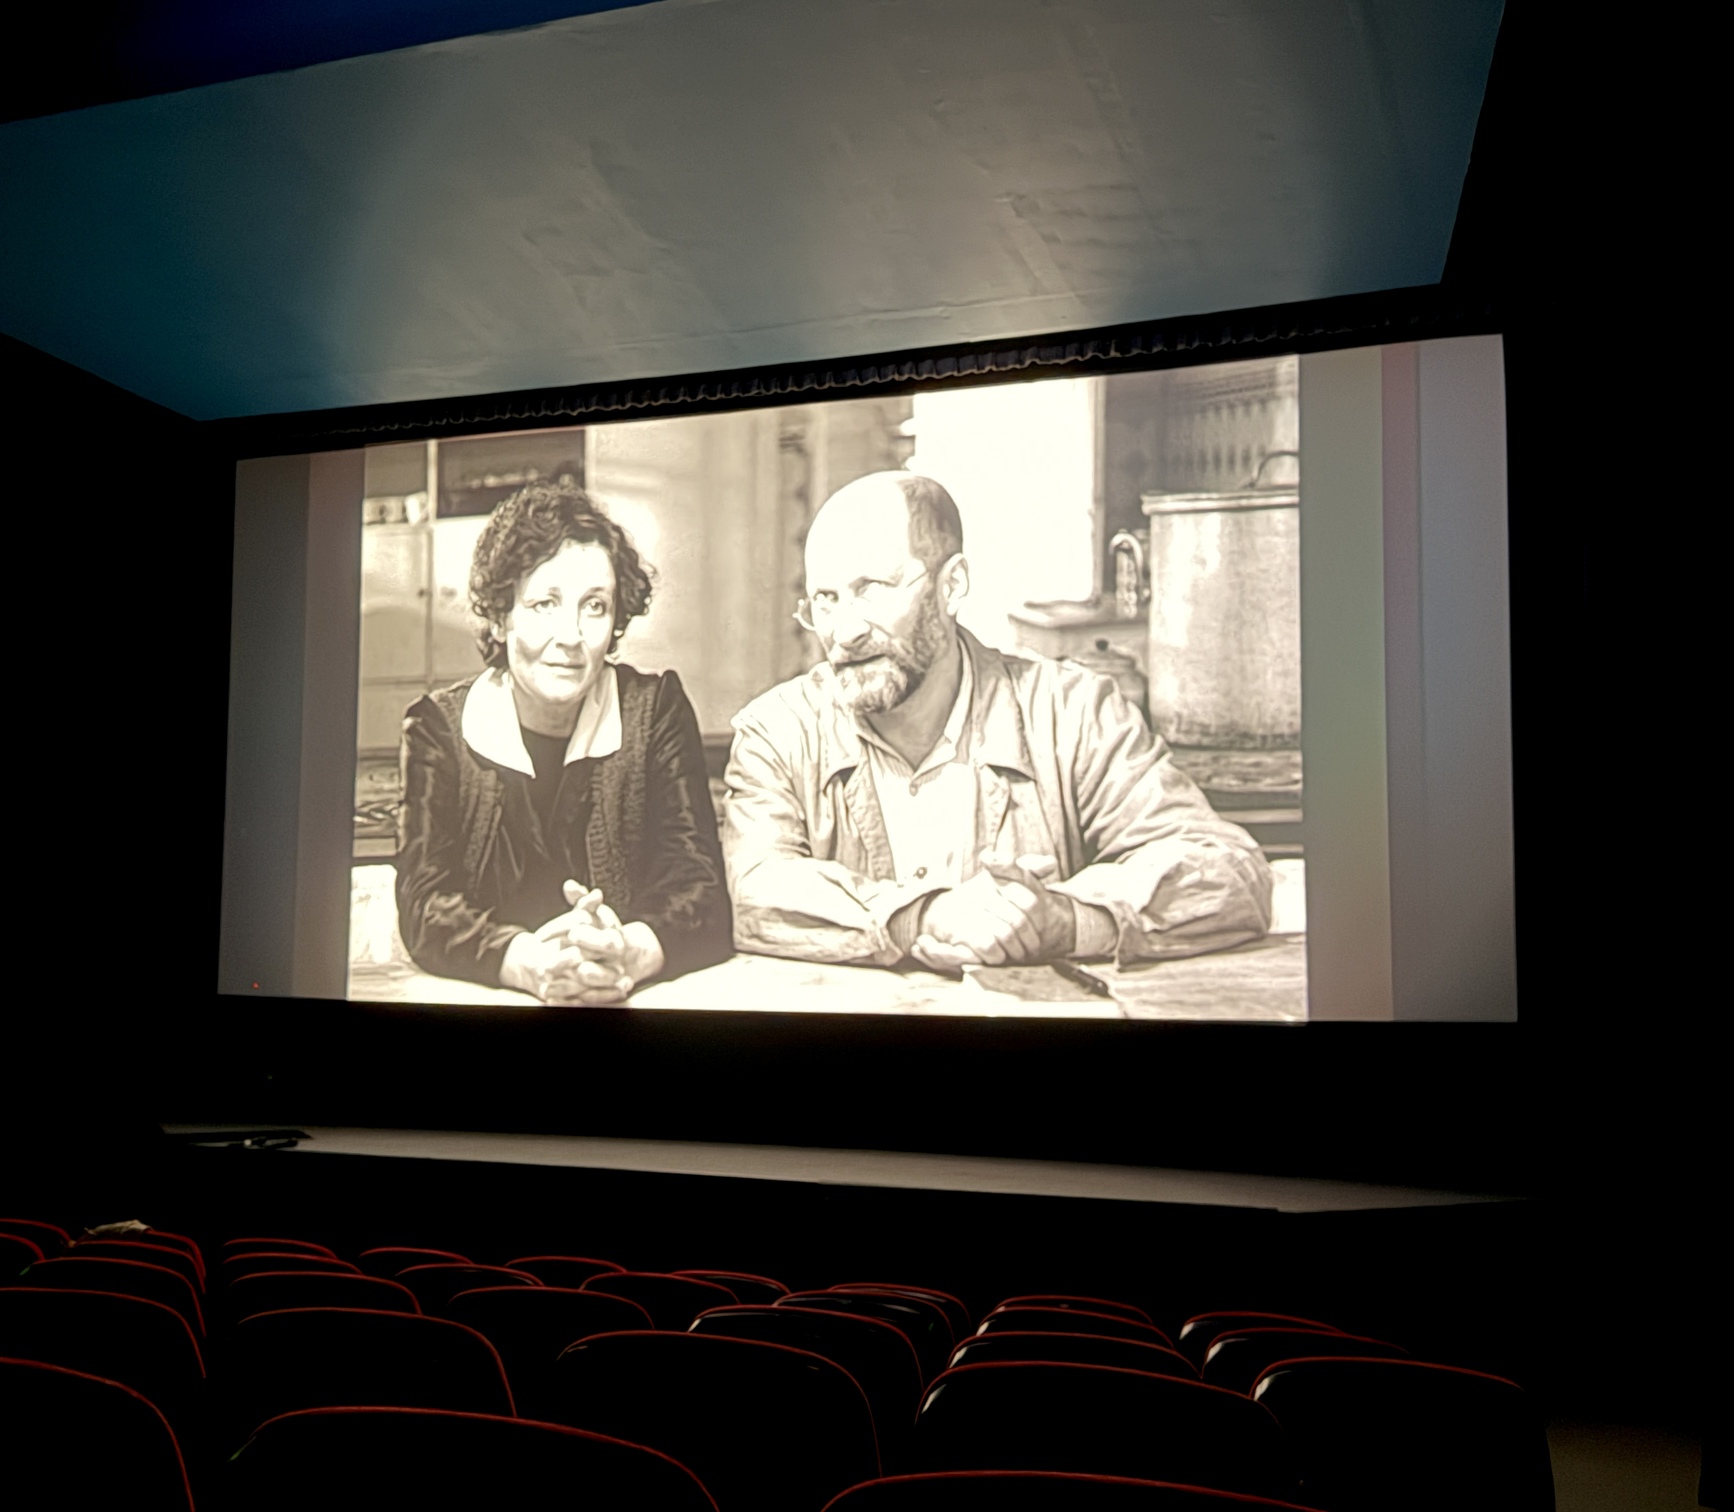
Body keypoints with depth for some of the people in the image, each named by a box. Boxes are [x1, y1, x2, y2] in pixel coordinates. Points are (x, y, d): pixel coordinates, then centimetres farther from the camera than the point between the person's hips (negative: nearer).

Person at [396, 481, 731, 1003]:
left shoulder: (655, 710, 1)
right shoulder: (438, 725, 2)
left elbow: (702, 891, -7)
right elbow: (424, 903, -8)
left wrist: (630, 953, -28)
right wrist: (527, 963, -27)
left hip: (636, 1006, 1)